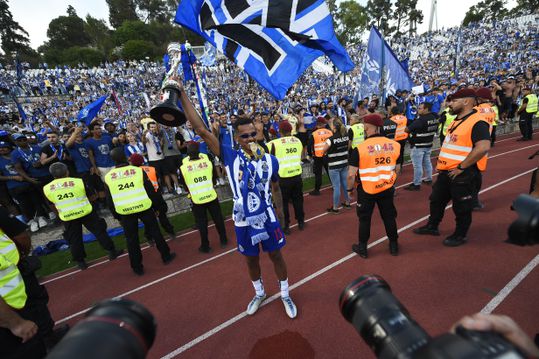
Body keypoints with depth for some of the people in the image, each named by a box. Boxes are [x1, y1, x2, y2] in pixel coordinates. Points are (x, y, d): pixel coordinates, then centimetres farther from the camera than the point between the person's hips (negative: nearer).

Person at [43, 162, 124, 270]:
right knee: (99, 231, 10)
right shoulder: (79, 182, -12)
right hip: (86, 213, -2)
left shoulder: (47, 188, -4)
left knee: (74, 240, 15)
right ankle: (112, 252, 17)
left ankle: (80, 262, 25)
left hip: (67, 218, 2)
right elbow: (92, 195, -1)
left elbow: (52, 203, 9)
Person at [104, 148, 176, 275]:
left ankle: (137, 267, 22)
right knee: (155, 232, 14)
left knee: (132, 240, 12)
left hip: (125, 212, 1)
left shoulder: (108, 177, -1)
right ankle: (166, 256, 25)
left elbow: (110, 201, 5)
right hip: (144, 208, -1)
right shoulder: (138, 171, -7)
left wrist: (117, 217, 15)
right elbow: (151, 191, -5)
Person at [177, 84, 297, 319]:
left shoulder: (270, 160, -7)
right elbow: (201, 130, -17)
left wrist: (279, 212, 11)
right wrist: (182, 95, -19)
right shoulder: (230, 157, -13)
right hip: (243, 221, 0)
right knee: (251, 259, 19)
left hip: (267, 217, 0)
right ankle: (259, 293, 48)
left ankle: (285, 295, 41)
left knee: (276, 256, 16)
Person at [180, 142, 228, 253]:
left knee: (202, 223, 12)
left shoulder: (183, 166, -10)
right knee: (218, 219, 17)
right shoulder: (207, 161, -8)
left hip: (197, 199, -1)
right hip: (211, 196, 1)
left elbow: (184, 184, 3)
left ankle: (205, 246, 23)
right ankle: (223, 240, 29)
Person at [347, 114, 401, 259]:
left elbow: (351, 174, -16)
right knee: (389, 217, 20)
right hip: (387, 189, 4)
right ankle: (394, 245, 36)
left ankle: (362, 248, 26)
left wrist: (350, 189, -2)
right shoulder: (394, 145, -5)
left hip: (366, 190, -3)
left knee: (364, 219, 13)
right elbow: (396, 167, 12)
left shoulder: (360, 148, -18)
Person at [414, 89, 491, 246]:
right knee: (437, 200, 19)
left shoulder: (477, 122, -18)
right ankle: (432, 226, 35)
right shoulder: (457, 120, 13)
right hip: (446, 171, 9)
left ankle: (460, 236, 27)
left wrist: (461, 167, -24)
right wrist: (441, 161, 14)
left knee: (461, 207, 8)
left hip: (463, 174, -9)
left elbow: (483, 147, -29)